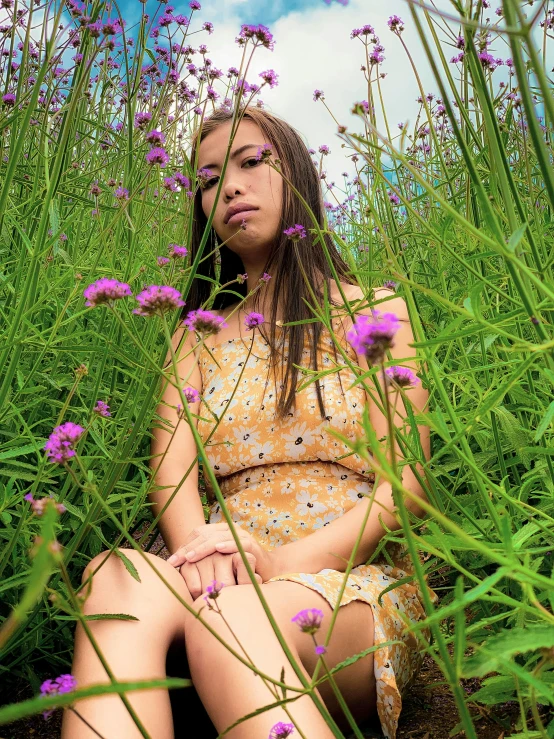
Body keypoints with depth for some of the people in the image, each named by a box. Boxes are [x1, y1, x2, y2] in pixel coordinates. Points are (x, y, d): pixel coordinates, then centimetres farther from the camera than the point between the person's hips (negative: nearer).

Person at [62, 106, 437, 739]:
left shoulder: (375, 311, 10)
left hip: (357, 581, -2)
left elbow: (406, 481, -1)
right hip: (229, 579, 3)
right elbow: (172, 469, 3)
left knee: (228, 617, -38)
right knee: (120, 580, -33)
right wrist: (200, 547, -21)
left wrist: (287, 561, -17)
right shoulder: (196, 336, 19)